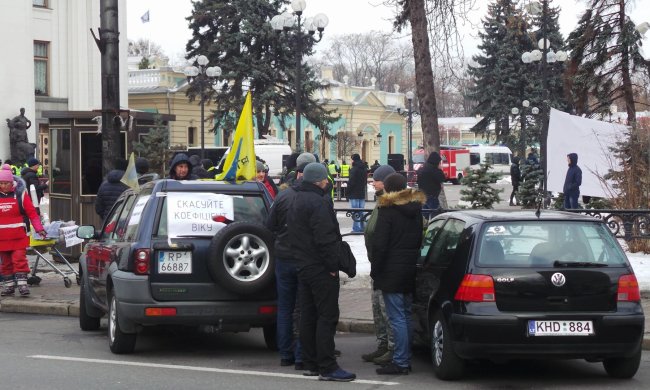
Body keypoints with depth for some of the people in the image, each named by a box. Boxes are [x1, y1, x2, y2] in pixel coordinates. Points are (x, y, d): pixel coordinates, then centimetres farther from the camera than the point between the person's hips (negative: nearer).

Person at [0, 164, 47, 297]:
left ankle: (22, 284, -11)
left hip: (18, 237, -3)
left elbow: (32, 213, -2)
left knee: (19, 260, -10)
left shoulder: (20, 195, 0)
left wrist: (39, 229, -8)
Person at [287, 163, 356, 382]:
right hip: (321, 268, -10)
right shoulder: (318, 202, -17)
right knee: (327, 316, -8)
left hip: (302, 266, 10)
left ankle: (310, 363, 18)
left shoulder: (296, 201, 16)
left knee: (308, 315, 13)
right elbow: (325, 238, -23)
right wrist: (333, 265, -18)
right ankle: (327, 368, -10)